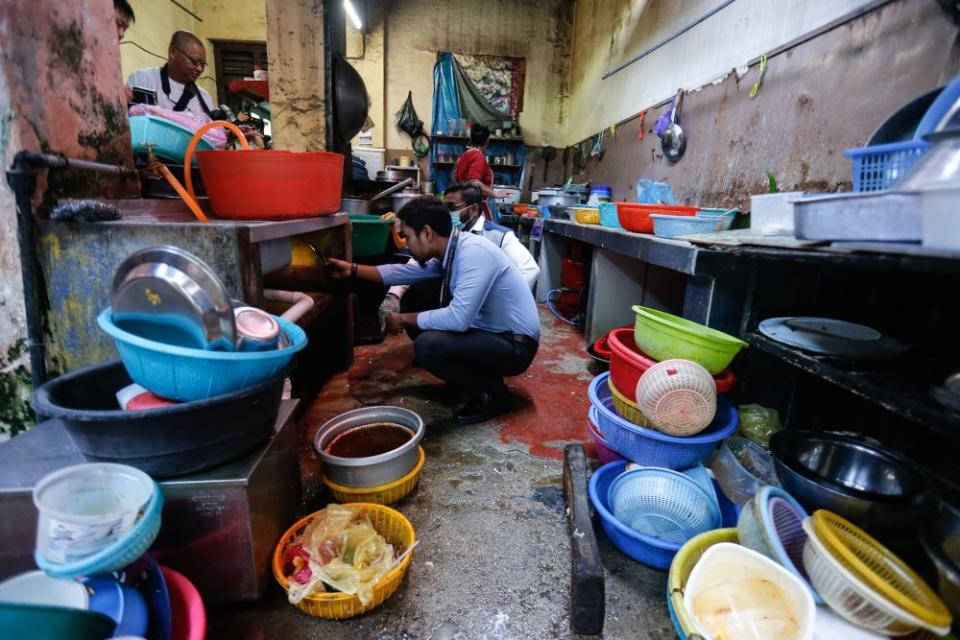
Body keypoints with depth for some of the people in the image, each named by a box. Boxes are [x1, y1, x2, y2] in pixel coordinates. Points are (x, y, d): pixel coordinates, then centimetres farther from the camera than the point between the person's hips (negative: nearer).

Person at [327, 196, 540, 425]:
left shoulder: (474, 252, -26)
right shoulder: (449, 251, 2)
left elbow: (458, 319, -32)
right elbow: (405, 272, 14)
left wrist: (405, 319, -17)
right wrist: (353, 270, 11)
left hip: (514, 345, -9)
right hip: (488, 330, 9)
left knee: (427, 345, -28)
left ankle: (492, 393, -4)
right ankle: (474, 372, 17)